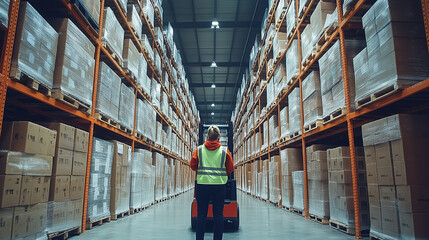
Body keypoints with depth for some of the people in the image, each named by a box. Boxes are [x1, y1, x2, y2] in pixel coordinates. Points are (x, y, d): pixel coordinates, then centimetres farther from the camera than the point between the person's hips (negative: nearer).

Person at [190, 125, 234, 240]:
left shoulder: (199, 149, 0)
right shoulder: (224, 150, -1)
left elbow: (193, 166, 4)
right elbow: (230, 169, 3)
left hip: (202, 184, 1)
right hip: (219, 185, 0)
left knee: (201, 214, 8)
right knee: (218, 214, 7)